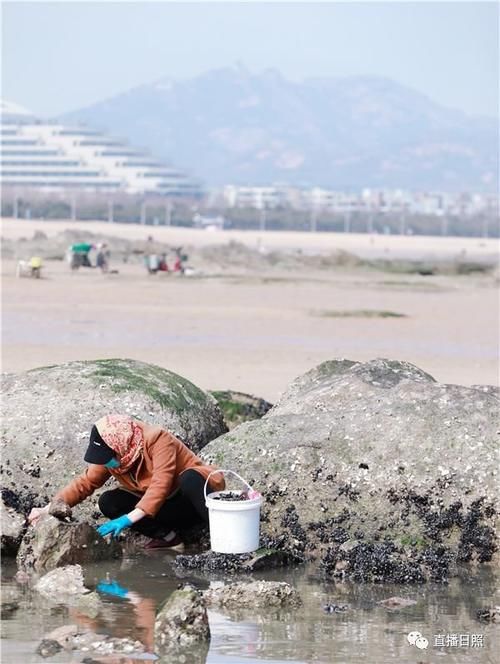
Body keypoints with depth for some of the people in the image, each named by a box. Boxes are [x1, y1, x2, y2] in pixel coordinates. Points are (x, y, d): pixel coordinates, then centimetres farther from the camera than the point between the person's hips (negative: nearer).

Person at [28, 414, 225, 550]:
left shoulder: (158, 440, -27)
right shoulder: (109, 457, -6)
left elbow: (160, 485, -36)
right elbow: (85, 483, -1)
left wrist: (129, 519, -44)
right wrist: (49, 508, -13)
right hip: (164, 509, 7)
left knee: (190, 479, -40)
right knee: (108, 502, -14)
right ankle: (166, 536, -12)